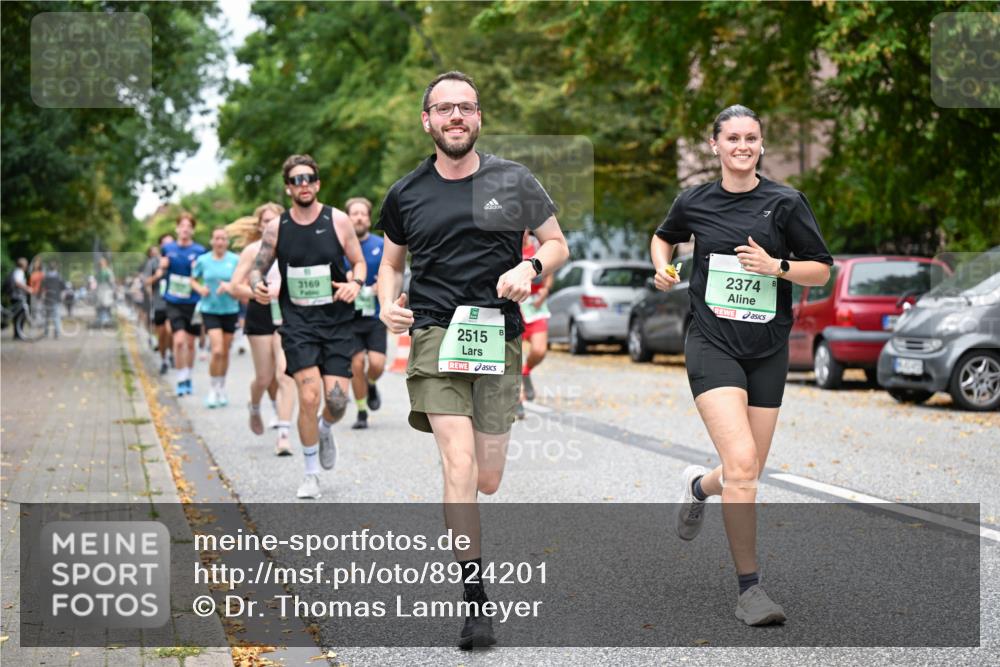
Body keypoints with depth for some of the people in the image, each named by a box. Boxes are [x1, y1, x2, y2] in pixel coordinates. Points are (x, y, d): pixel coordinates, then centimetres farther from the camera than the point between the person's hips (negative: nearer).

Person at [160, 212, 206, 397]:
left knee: (190, 343, 11)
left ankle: (188, 378, 29)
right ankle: (181, 380, -5)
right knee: (179, 340, -14)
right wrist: (162, 266, -1)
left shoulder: (199, 251, -3)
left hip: (193, 302, 0)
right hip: (174, 303, 0)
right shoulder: (168, 248, 4)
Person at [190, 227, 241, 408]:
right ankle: (214, 389, 1)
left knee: (225, 352, 9)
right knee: (217, 351, -15)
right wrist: (200, 288, -8)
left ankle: (222, 388, 28)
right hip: (210, 310, -1)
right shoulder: (203, 260, -1)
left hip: (230, 310, 1)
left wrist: (229, 286, -18)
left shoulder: (235, 260, -3)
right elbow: (193, 280, 12)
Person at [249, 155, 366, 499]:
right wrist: (257, 287, -13)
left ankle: (325, 431, 33)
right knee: (309, 397, -14)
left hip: (337, 321, 0)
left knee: (337, 400, -6)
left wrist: (355, 283, -14)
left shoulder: (337, 220, 0)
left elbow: (359, 262, 8)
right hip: (298, 323, 0)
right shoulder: (276, 228, 2)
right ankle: (312, 473, 5)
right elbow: (257, 268, 10)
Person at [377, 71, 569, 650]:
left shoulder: (514, 181, 5)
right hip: (434, 332, -1)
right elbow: (392, 263, 21)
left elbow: (558, 244, 13)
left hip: (498, 335, 1)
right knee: (460, 465, -17)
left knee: (487, 481, 4)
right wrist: (388, 303, 0)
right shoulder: (406, 195, 8)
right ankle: (476, 600, -10)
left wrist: (530, 267, -8)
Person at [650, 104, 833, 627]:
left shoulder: (785, 202, 0)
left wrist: (777, 265, -15)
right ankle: (749, 586, -7)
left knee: (748, 476, 6)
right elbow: (664, 237, 25)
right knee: (741, 466, -19)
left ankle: (699, 485, 43)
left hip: (767, 351, 2)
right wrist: (662, 266, 5)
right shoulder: (694, 202, 4)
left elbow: (822, 271, 2)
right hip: (712, 345, -2)